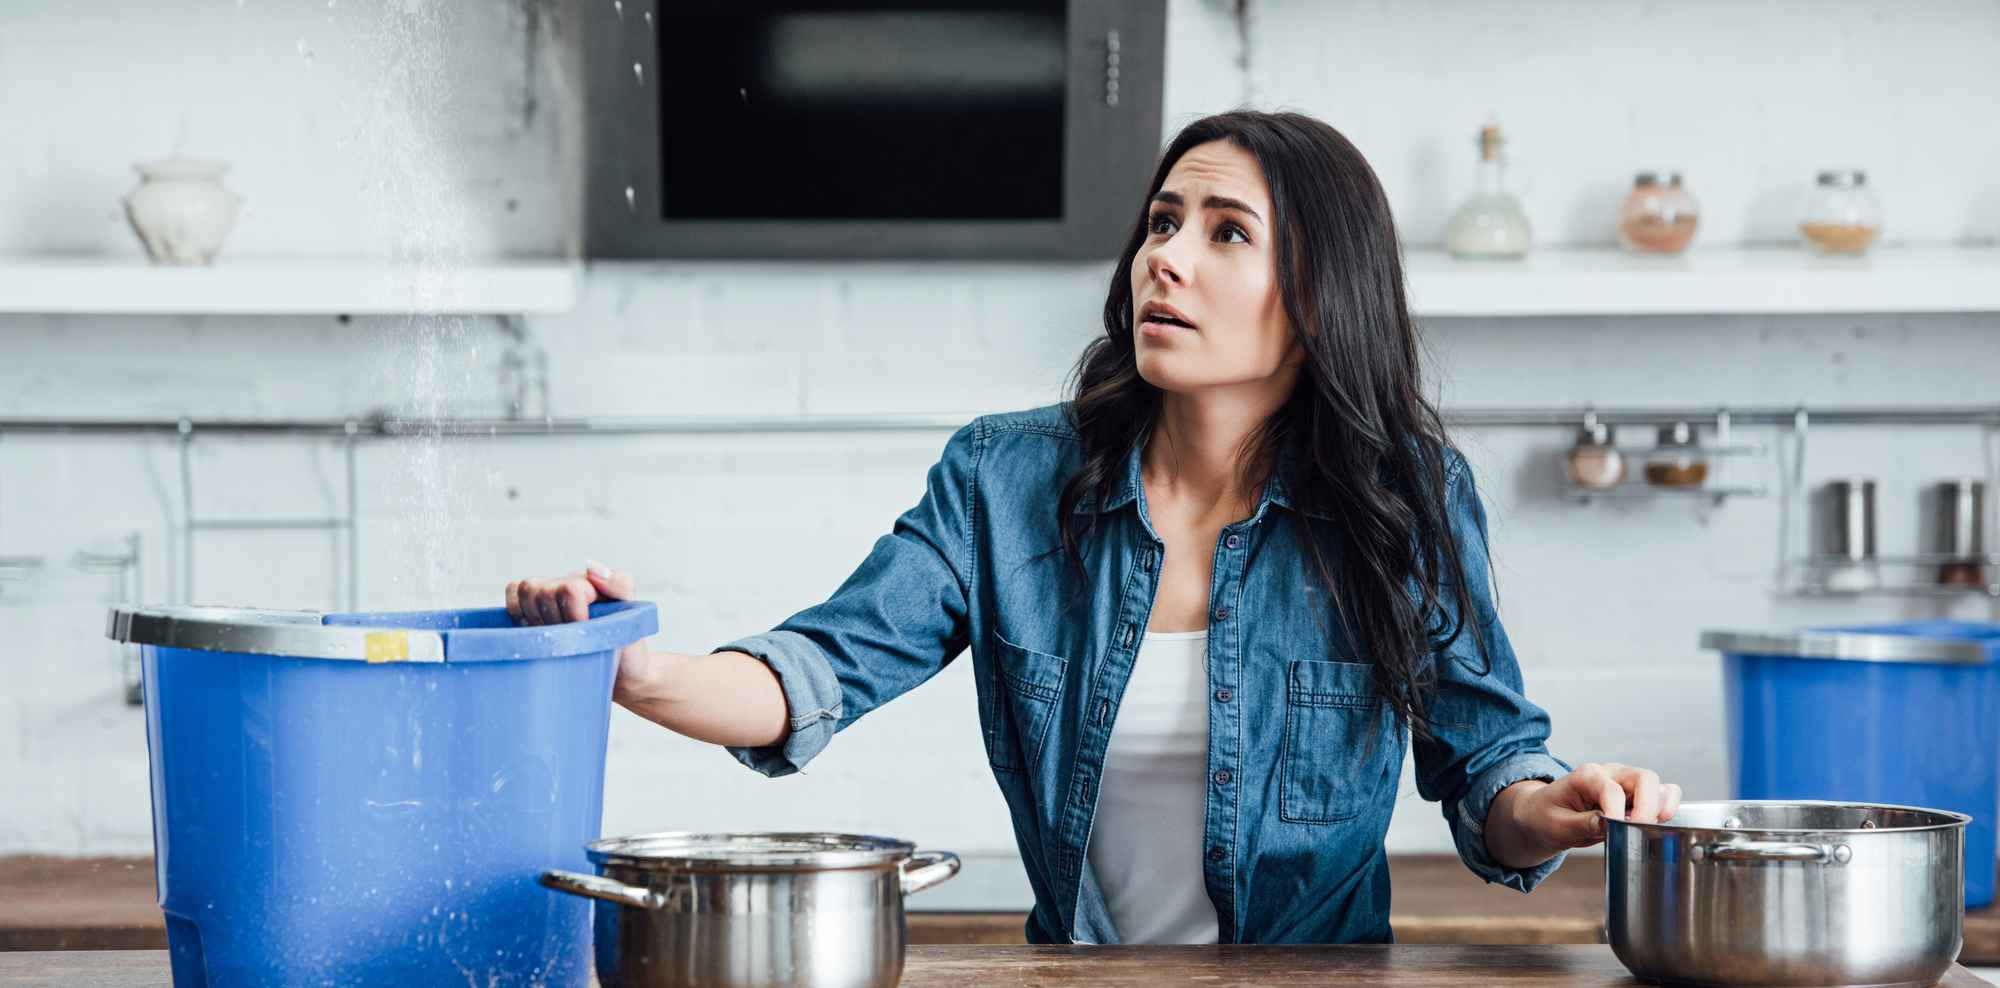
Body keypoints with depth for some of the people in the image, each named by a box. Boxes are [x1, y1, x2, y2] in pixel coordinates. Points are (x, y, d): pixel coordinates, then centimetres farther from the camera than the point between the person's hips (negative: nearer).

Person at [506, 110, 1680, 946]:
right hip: (1077, 971, 0)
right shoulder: (1009, 480, 2)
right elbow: (821, 678, -5)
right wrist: (638, 671, -24)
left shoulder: (1408, 500, 0)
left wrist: (1556, 808, -16)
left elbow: (1485, 767, 6)